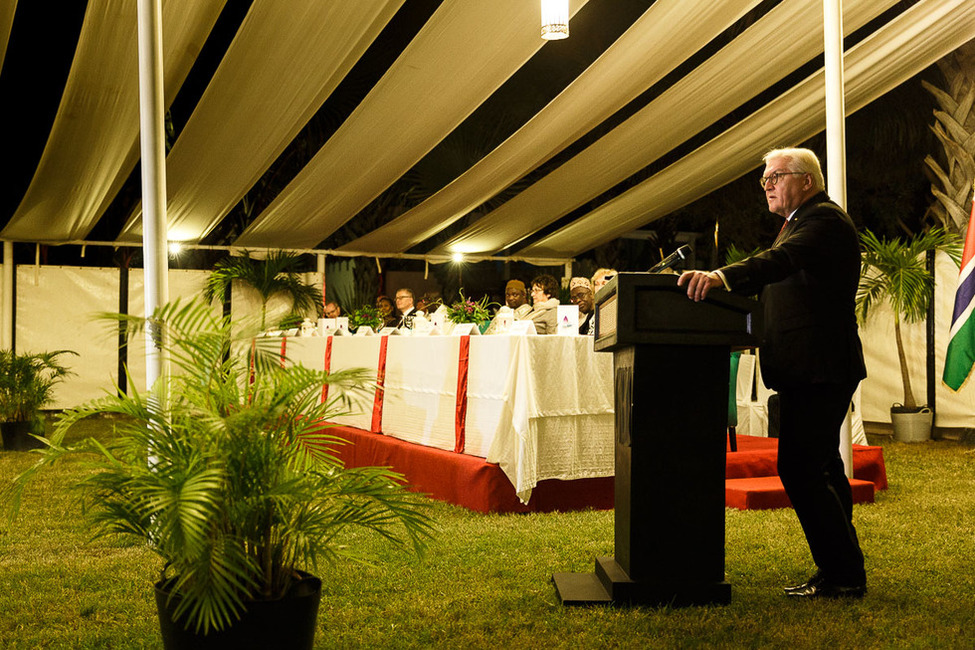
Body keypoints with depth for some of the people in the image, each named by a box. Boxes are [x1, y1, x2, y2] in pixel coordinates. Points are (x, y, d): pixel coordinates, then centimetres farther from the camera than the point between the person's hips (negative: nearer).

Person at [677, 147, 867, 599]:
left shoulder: (824, 219, -13)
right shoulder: (801, 222, 21)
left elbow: (781, 260, -31)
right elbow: (776, 273, 18)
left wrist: (721, 276, -46)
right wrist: (714, 282, 6)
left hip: (818, 370, -11)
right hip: (811, 369, 11)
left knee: (800, 468, -13)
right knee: (821, 469, 15)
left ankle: (843, 575, -5)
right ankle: (840, 573, 25)